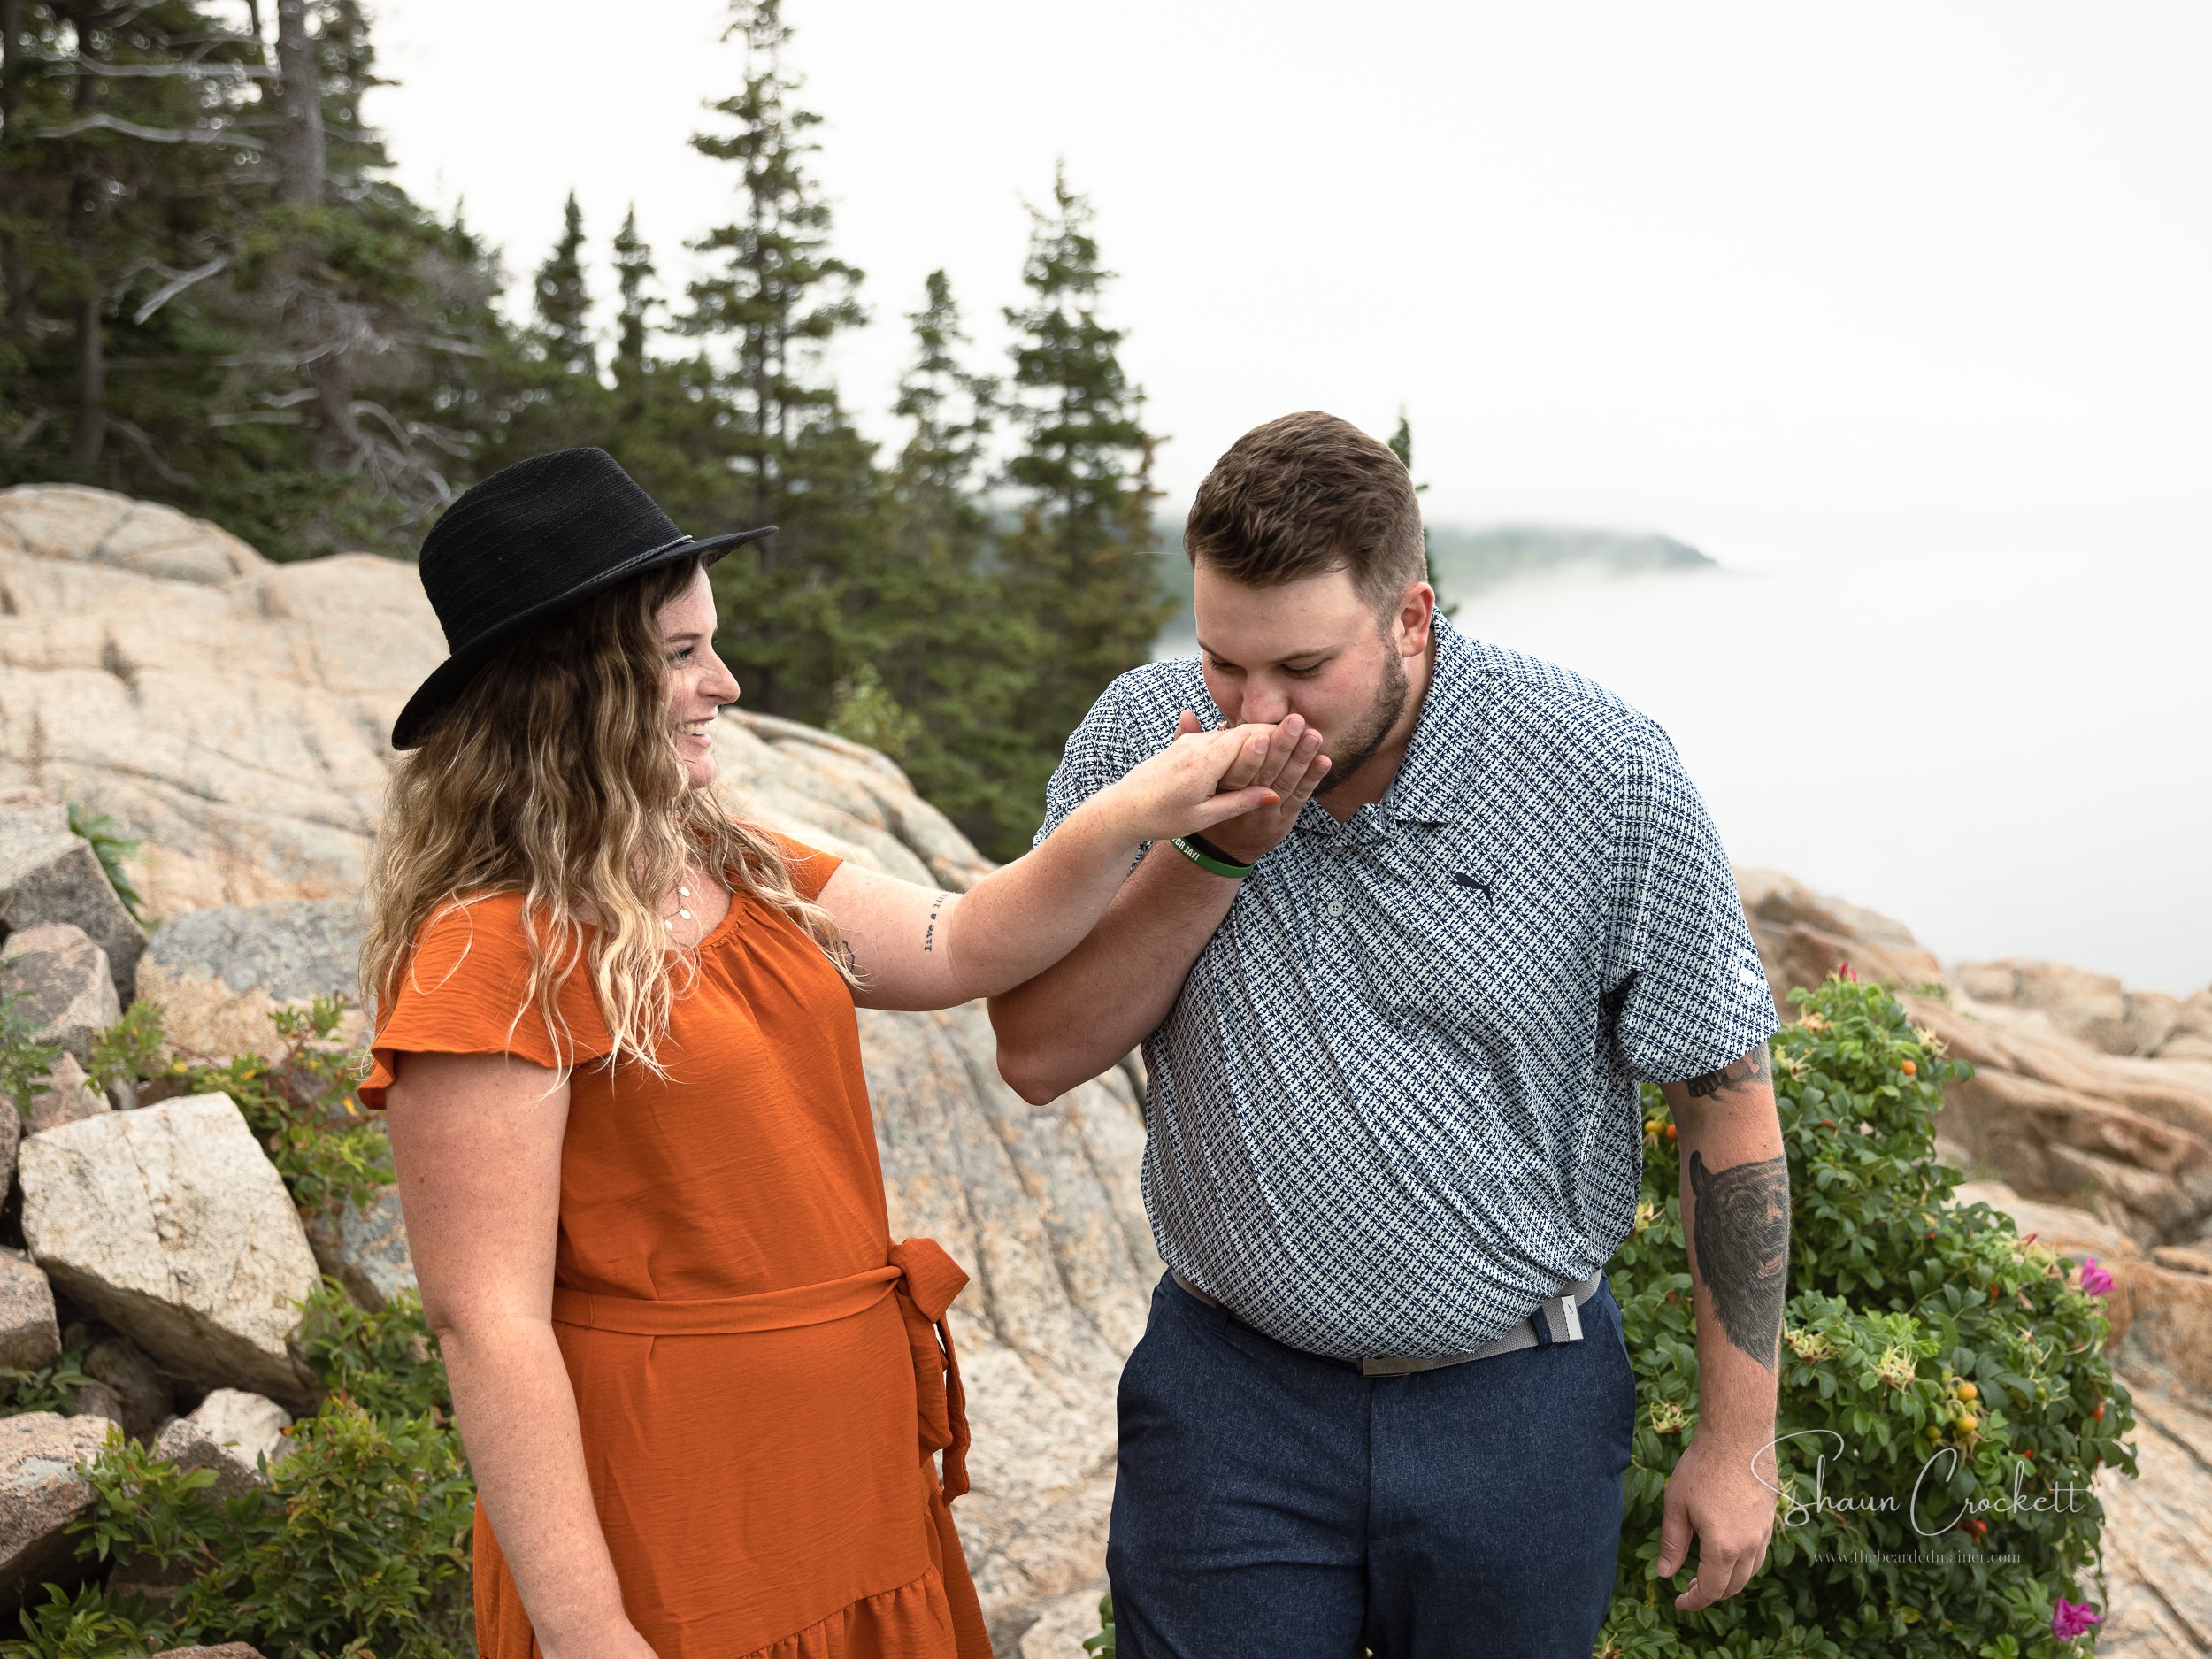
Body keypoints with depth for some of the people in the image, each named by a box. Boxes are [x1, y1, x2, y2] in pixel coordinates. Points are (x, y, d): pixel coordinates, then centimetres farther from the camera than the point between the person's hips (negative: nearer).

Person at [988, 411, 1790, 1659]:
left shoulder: (1607, 775, -15)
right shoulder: (1140, 738, -8)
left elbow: (1727, 1098, -7)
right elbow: (1035, 1055, -8)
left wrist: (1738, 1440, -3)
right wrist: (1218, 849, -21)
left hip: (1518, 1403, -1)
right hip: (1229, 1388, 1)